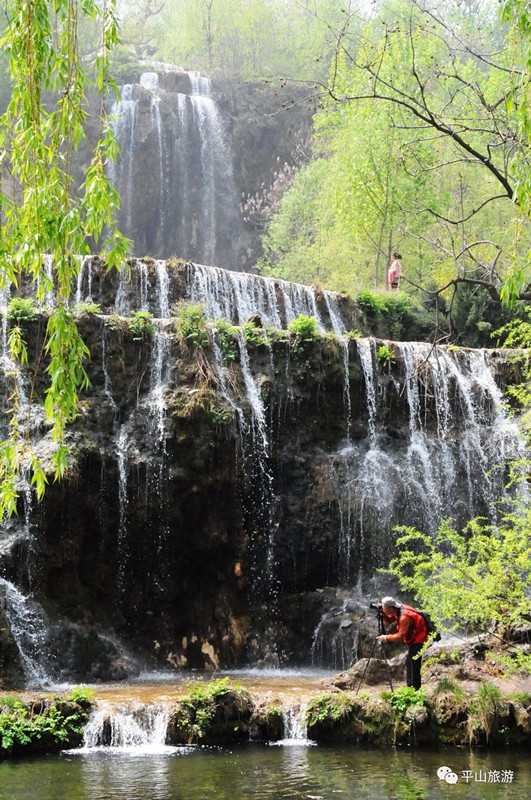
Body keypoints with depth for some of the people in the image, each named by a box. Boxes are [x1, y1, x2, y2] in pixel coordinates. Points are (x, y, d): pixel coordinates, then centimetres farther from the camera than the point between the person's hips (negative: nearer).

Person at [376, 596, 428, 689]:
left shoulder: (404, 617, -28)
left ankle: (414, 690, -6)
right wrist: (384, 615, -9)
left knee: (414, 665, -9)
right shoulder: (397, 612, 1)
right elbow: (387, 623, 8)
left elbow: (400, 636, -27)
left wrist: (386, 638, -19)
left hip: (418, 640, -11)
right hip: (414, 640, 11)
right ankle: (410, 687, 27)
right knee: (409, 663, 18)